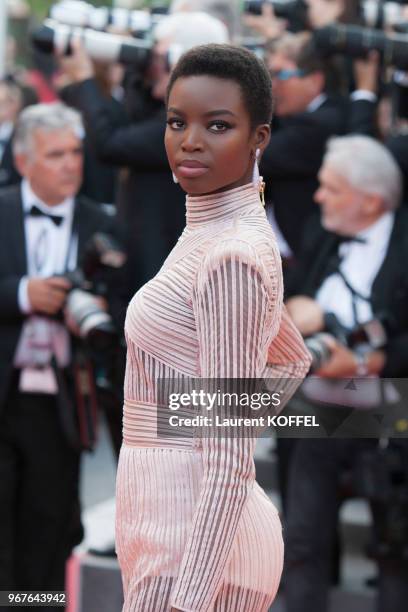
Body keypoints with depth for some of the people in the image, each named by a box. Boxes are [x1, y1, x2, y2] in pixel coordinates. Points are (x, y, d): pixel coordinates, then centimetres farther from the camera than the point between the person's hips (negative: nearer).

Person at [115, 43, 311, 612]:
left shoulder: (231, 256, -18)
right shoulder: (214, 234, 10)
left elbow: (228, 461, -20)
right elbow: (292, 358, 27)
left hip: (201, 545, -9)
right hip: (171, 525, 9)